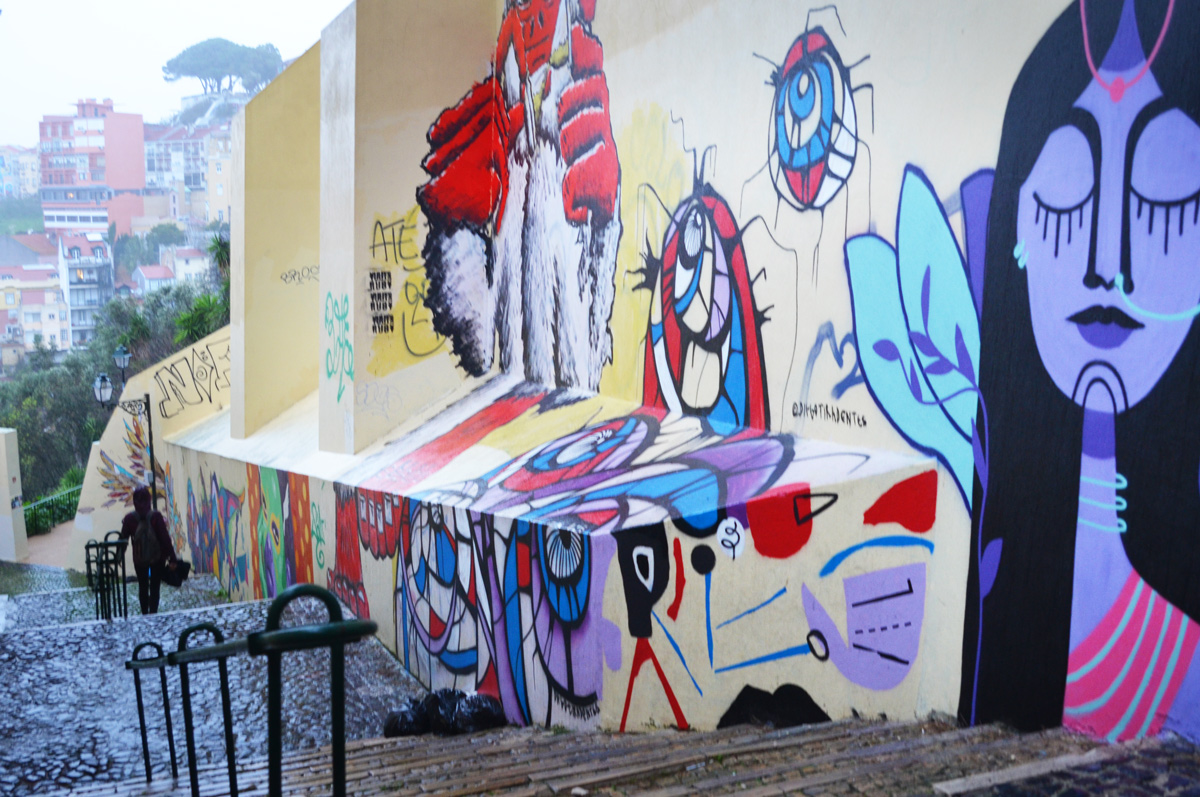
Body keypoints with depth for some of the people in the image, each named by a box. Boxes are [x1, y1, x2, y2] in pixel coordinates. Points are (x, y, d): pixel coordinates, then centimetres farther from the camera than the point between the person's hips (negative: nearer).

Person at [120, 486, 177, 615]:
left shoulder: (129, 518, -10)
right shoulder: (156, 516, -15)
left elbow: (123, 539, -4)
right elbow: (165, 538, -14)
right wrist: (172, 558, -10)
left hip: (139, 559, 2)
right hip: (157, 558, -2)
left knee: (143, 587, 18)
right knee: (154, 587, 6)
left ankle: (145, 614, 24)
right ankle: (153, 614, -3)